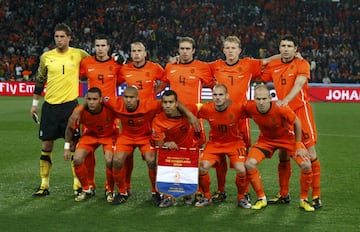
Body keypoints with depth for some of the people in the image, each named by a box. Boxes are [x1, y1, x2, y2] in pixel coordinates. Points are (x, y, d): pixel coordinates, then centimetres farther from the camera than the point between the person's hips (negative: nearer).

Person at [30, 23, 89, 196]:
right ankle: (44, 185, 13)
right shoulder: (46, 57, 5)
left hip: (70, 104, -2)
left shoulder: (79, 54, -2)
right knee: (46, 145, 5)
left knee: (74, 144, 0)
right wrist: (35, 103, 15)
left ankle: (77, 184, 9)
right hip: (49, 105, 2)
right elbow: (39, 80, 15)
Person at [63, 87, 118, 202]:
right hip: (90, 134, 2)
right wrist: (67, 147, -5)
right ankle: (87, 189, 8)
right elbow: (70, 128, -6)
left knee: (109, 161, -25)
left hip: (109, 135, -2)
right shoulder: (80, 111, -27)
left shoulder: (110, 108, -34)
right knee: (77, 159, -16)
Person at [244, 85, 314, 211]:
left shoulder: (281, 109, -34)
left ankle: (304, 200, 4)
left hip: (288, 138, -2)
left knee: (306, 165, -19)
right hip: (266, 139, 2)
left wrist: (298, 145, -11)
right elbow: (243, 115, 0)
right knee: (249, 164, -19)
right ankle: (261, 199, 1)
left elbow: (297, 123, -16)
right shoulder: (250, 108, -26)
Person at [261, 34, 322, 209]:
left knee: (310, 152, -7)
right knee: (283, 154, 9)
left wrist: (285, 101, -37)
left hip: (301, 111, -5)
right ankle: (283, 195, 20)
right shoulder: (273, 66, 8)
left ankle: (316, 196, -1)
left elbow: (299, 84, -23)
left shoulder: (302, 64, -6)